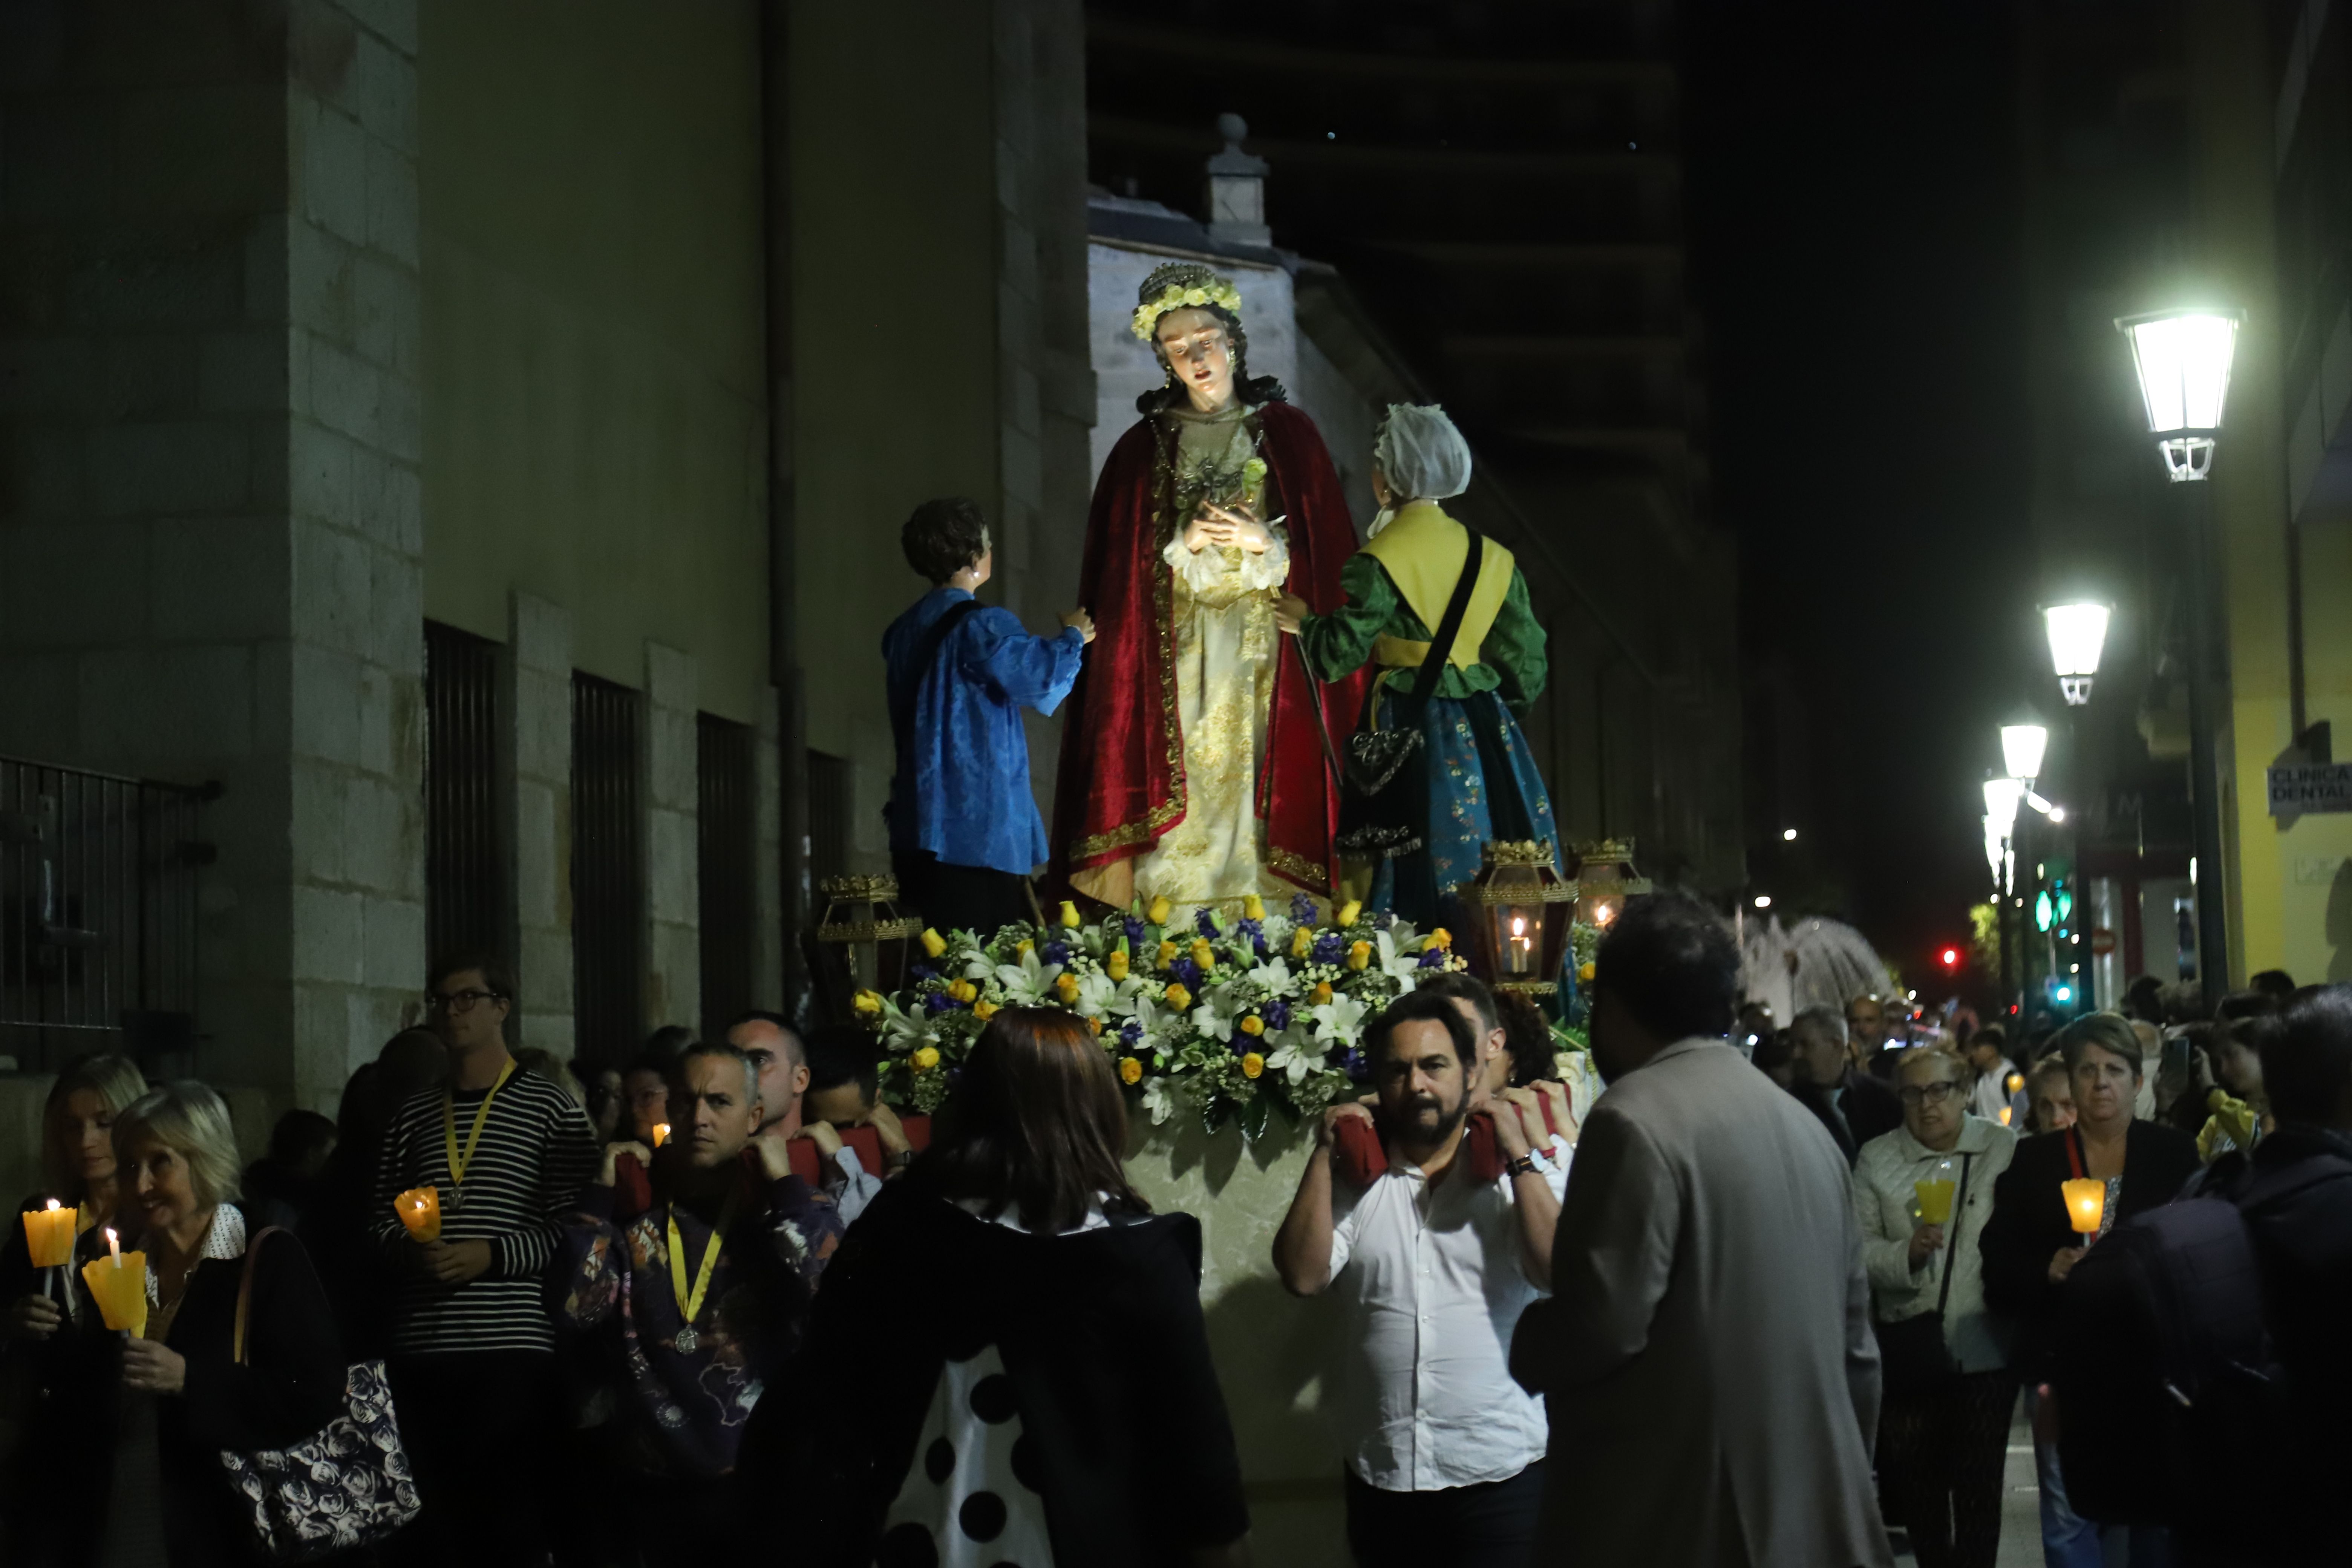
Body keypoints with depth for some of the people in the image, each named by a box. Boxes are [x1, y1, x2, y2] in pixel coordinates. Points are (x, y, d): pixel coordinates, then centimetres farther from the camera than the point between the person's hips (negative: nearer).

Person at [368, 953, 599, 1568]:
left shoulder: (551, 1109, 2)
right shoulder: (414, 1114, 16)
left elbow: (575, 1224, -4)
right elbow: (381, 1215, 17)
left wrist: (492, 1256, -15)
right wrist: (405, 1250, -4)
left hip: (513, 1345, -4)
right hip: (420, 1349, 4)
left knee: (511, 1519, -4)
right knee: (426, 1516, 7)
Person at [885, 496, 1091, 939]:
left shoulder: (904, 631, 12)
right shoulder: (981, 626, -12)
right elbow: (1043, 676, -19)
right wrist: (1073, 636, 2)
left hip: (918, 831, 8)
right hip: (980, 832, -8)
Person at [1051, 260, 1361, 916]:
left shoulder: (1287, 433, 9)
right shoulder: (1142, 450, 10)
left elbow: (1328, 551, 5)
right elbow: (1117, 573, 7)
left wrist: (1264, 541, -10)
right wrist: (1182, 546, -8)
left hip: (1267, 655, 0)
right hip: (1178, 658, 0)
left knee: (1265, 792, -10)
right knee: (1187, 804, -10)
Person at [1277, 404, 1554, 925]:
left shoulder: (1380, 560, -10)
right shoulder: (1490, 557, 7)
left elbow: (1341, 652, -12)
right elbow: (1526, 659, 9)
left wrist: (1305, 622, 8)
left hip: (1415, 732, -5)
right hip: (1489, 734, 5)